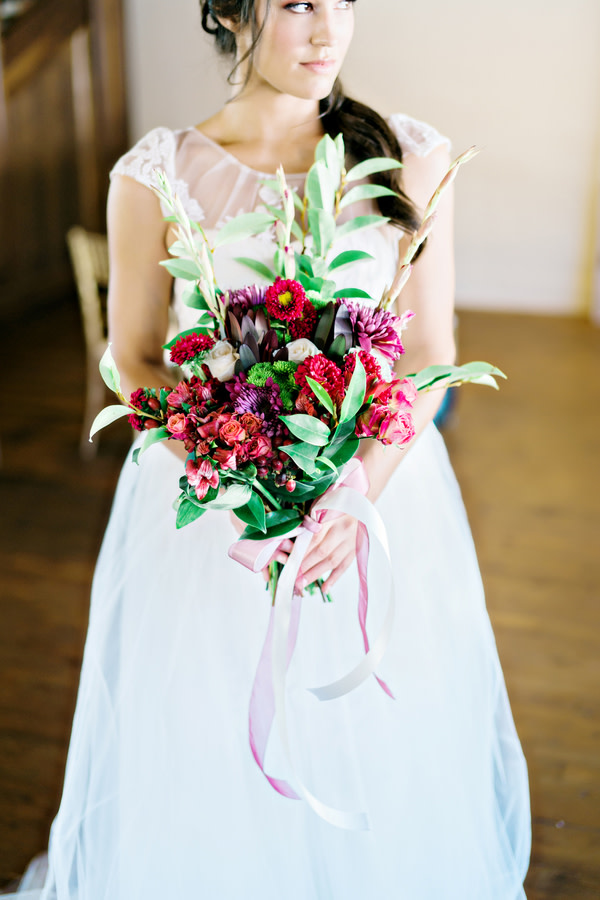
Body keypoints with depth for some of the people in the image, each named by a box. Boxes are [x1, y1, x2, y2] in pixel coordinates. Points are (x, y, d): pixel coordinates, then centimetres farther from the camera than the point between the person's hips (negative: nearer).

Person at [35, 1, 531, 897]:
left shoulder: (412, 159, -3)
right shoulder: (156, 175, -6)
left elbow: (429, 354, -4)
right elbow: (136, 359, -1)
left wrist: (358, 492, -19)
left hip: (378, 481, 1)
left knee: (387, 745, 15)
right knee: (206, 749, 13)